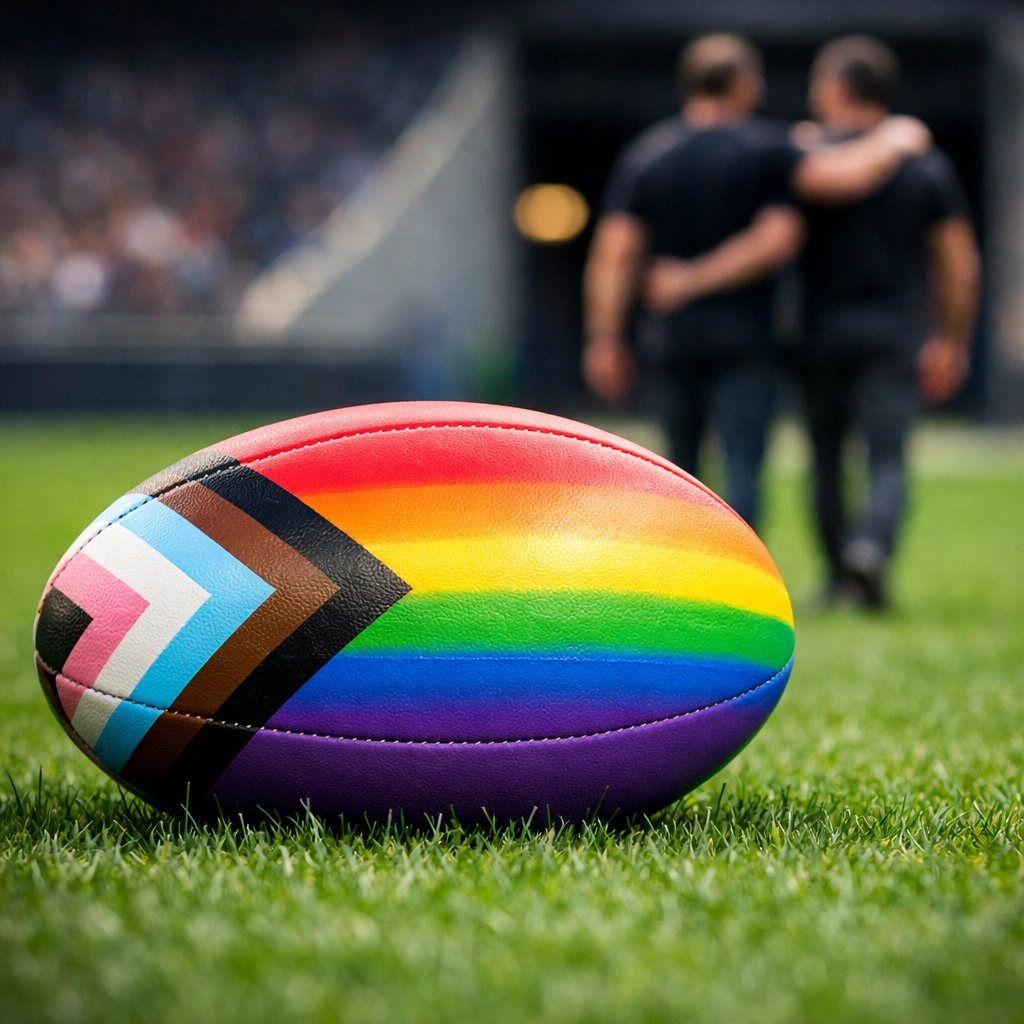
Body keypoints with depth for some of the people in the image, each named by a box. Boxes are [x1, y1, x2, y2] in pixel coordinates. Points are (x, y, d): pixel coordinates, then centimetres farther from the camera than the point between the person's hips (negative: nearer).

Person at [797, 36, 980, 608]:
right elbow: (960, 265, 7)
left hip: (824, 329, -1)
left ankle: (839, 574, 18)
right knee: (889, 461, -3)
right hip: (898, 333, 1)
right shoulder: (929, 166, 6)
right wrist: (953, 344, 15)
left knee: (827, 458, 12)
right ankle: (869, 551, -27)